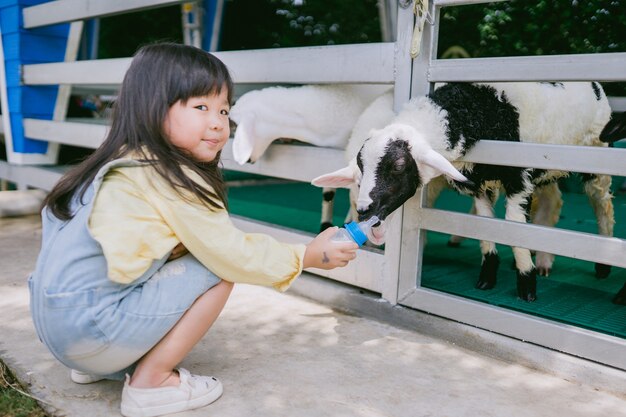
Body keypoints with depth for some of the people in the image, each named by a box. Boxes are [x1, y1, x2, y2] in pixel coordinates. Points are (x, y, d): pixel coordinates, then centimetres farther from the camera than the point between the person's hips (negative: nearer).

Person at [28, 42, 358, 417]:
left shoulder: (128, 163, 9)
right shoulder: (175, 182, -17)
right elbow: (233, 256, -14)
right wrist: (308, 256, -2)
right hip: (90, 326, -9)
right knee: (217, 273, -10)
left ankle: (96, 365, 18)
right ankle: (149, 383, -1)